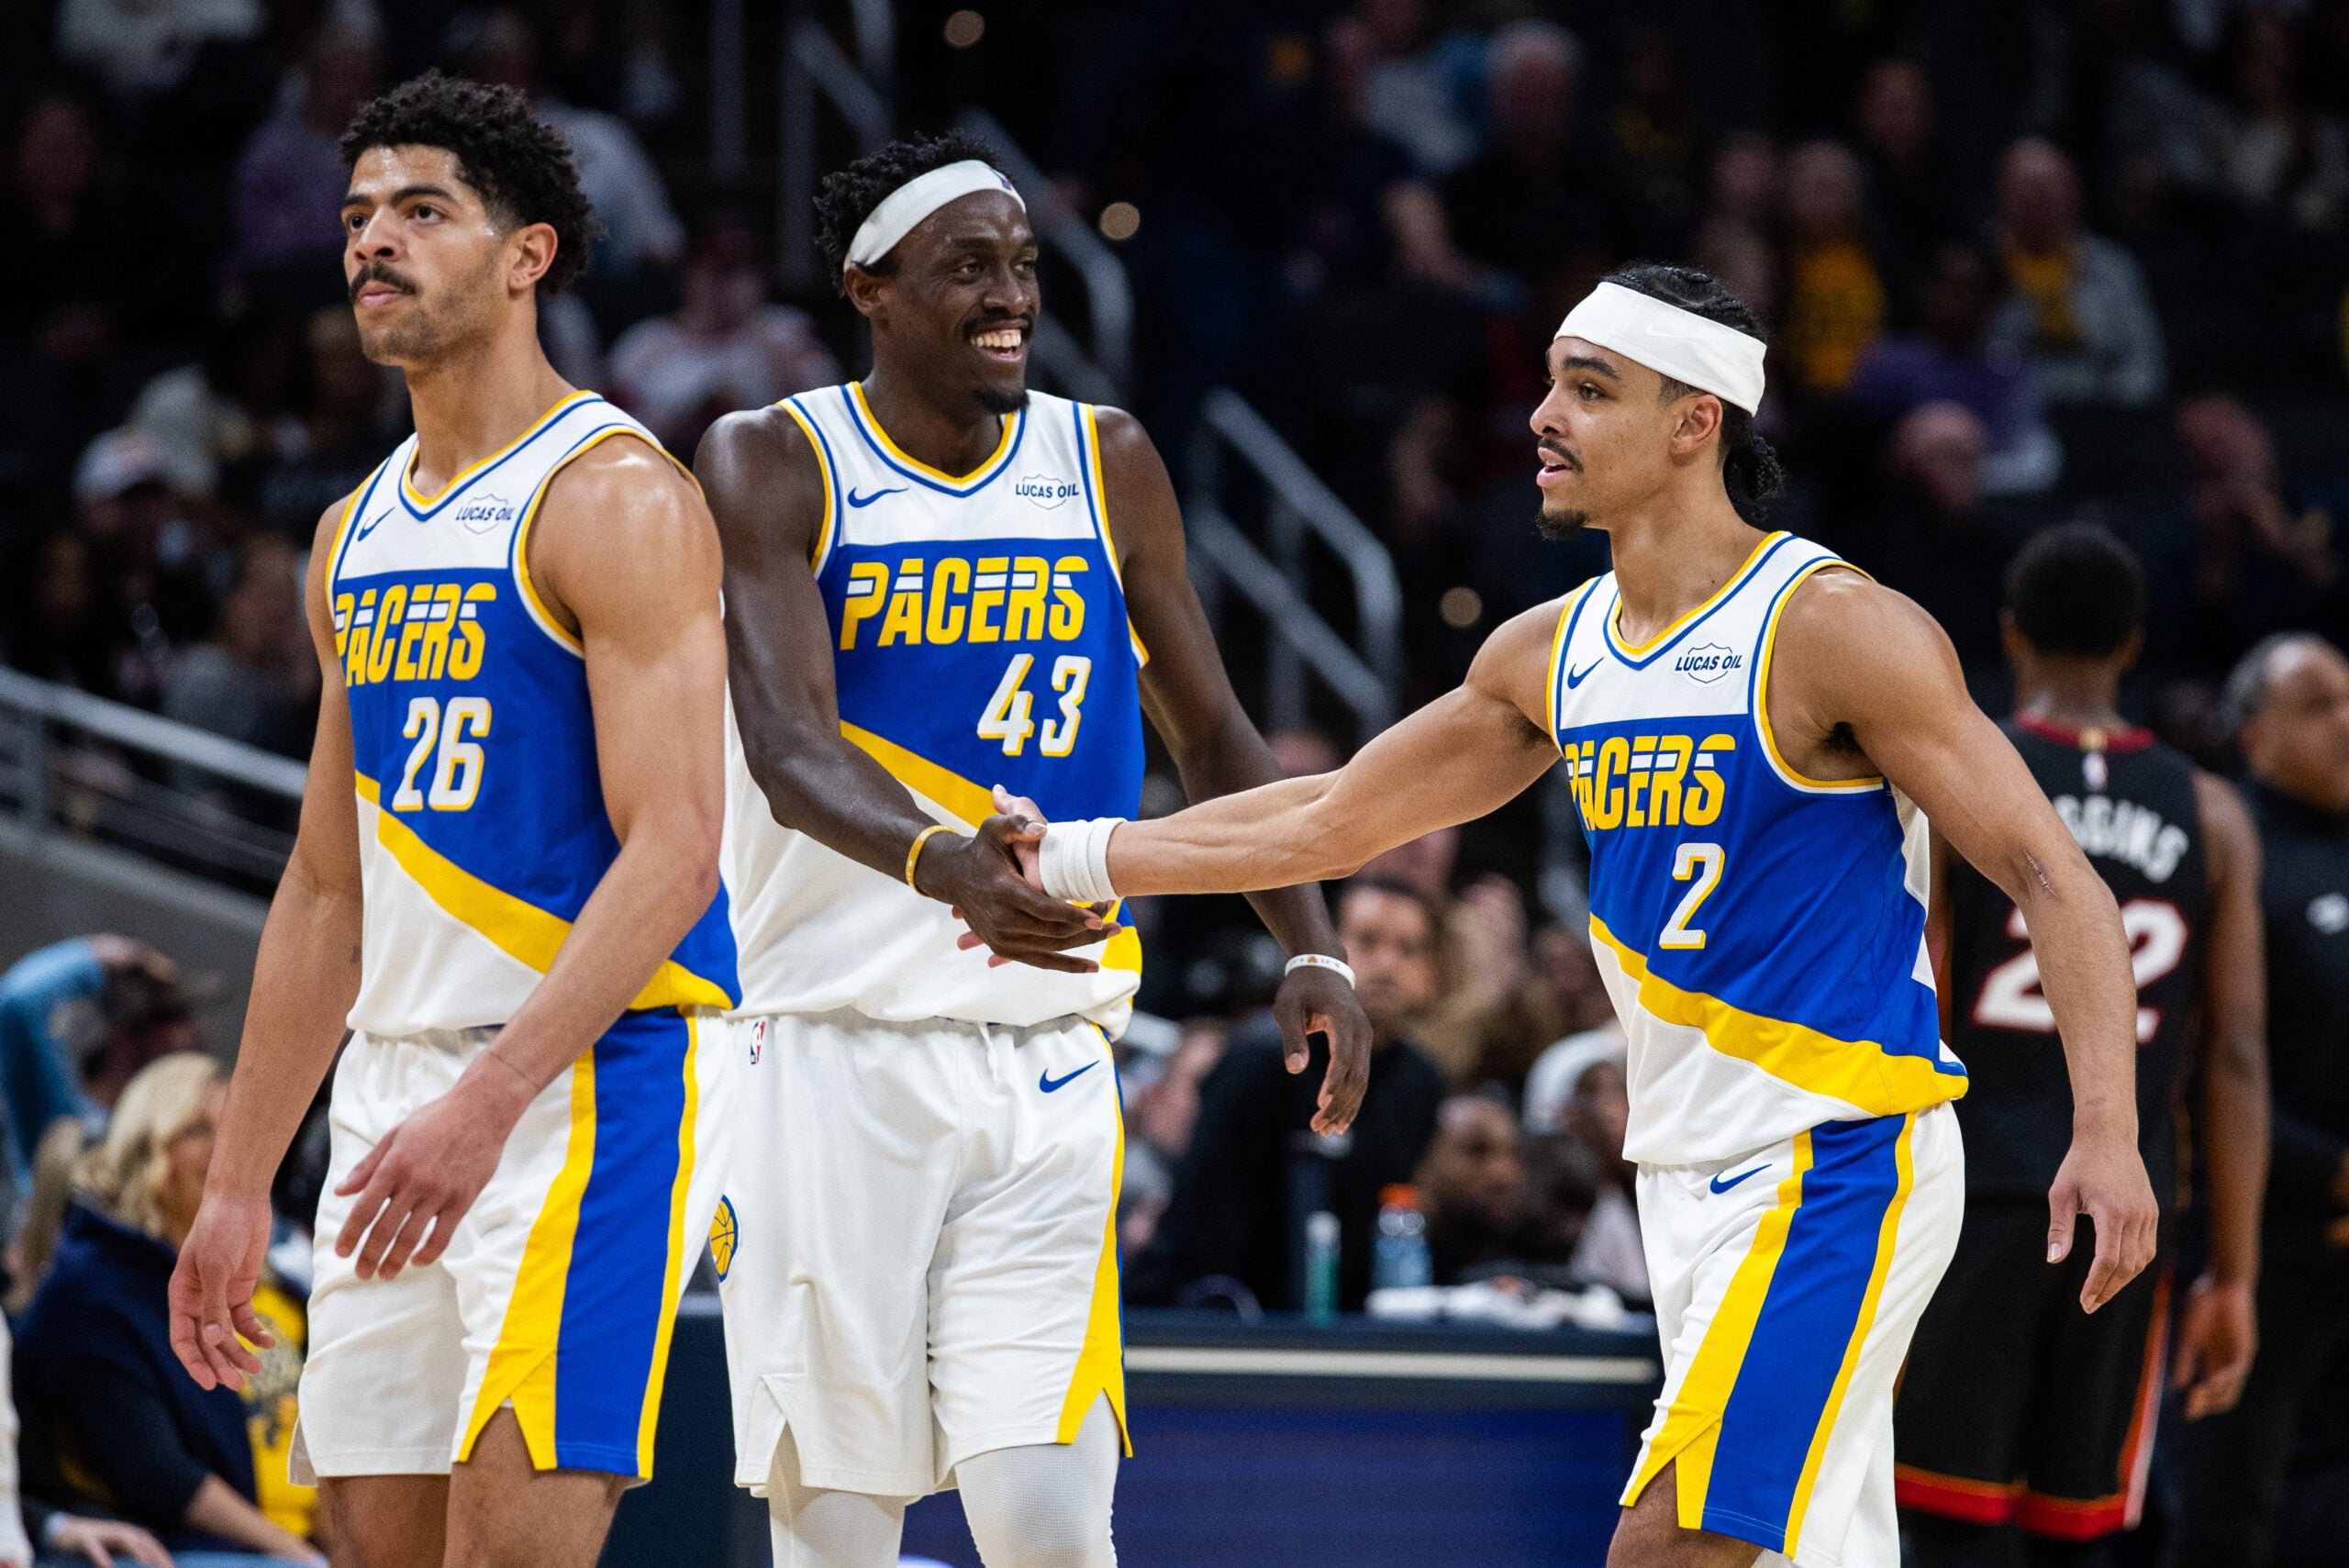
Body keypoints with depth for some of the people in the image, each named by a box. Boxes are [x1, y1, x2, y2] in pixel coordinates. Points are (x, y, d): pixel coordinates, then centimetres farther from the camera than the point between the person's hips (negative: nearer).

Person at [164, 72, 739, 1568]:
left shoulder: (613, 497, -9)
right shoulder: (358, 534, 16)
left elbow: (673, 854, -18)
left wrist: (487, 1102, -27)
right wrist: (239, 1185, 18)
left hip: (598, 1070, -8)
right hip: (396, 1081, 8)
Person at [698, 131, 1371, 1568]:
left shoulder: (1108, 468, 8)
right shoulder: (774, 467, -4)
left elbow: (1213, 738, 17)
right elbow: (788, 747, -19)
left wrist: (1314, 950, 2)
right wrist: (944, 866, -39)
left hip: (1044, 1070, 2)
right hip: (836, 1058, -2)